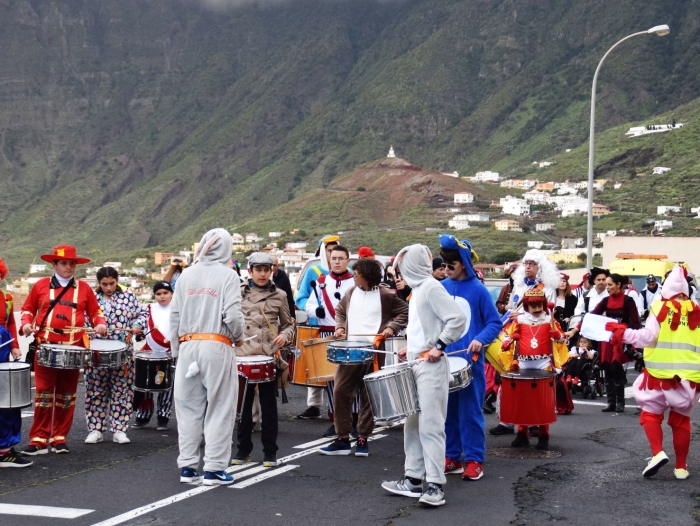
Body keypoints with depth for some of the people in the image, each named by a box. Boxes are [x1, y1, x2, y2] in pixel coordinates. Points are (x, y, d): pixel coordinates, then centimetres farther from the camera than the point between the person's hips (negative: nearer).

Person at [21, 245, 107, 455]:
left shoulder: (84, 288, 8)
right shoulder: (41, 285, 6)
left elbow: (95, 312, 13)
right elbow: (28, 309, 12)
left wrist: (100, 324, -7)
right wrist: (26, 324, -7)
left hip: (73, 349, 2)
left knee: (67, 394, 7)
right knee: (44, 393, -2)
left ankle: (59, 438, 16)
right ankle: (39, 440, 2)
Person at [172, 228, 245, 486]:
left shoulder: (186, 275, 8)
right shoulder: (227, 275, -5)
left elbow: (174, 315, 7)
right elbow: (232, 315, -13)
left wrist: (177, 350, 15)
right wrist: (238, 338, 7)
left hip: (188, 346, 4)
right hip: (217, 347, -4)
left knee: (189, 408, 10)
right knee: (219, 409, 3)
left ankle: (188, 467, 14)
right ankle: (214, 469, 3)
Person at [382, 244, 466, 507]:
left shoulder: (431, 287, -12)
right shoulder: (417, 289, 16)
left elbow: (458, 318, -20)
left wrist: (439, 346, -18)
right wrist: (412, 347, 13)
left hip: (431, 366, -10)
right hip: (416, 364, 10)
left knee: (430, 425, -9)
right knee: (412, 423, 12)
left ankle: (436, 485, -7)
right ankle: (413, 479, 18)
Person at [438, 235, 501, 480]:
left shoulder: (478, 290, -7)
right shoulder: (441, 288, 5)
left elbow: (495, 323, -4)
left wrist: (480, 340, -21)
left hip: (470, 361, -4)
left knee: (470, 411, 0)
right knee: (448, 410, 10)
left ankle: (474, 460, 8)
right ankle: (451, 456, 19)